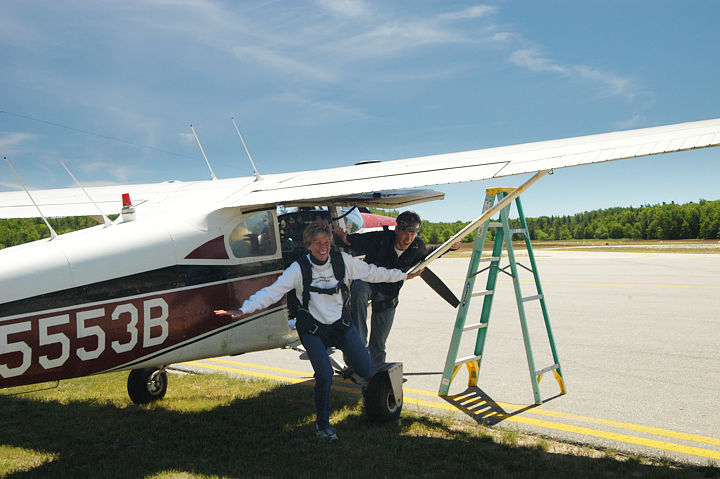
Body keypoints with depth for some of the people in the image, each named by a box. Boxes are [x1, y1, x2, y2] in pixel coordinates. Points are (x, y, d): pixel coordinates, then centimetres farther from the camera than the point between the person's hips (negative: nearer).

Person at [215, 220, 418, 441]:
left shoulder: (343, 260, -7)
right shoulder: (299, 268, -15)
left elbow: (372, 272, 6)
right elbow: (273, 291, -19)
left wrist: (403, 274, 13)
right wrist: (243, 309, -30)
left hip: (341, 324, 3)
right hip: (313, 330, -3)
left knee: (367, 370, -3)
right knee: (325, 374, -19)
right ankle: (322, 424, 7)